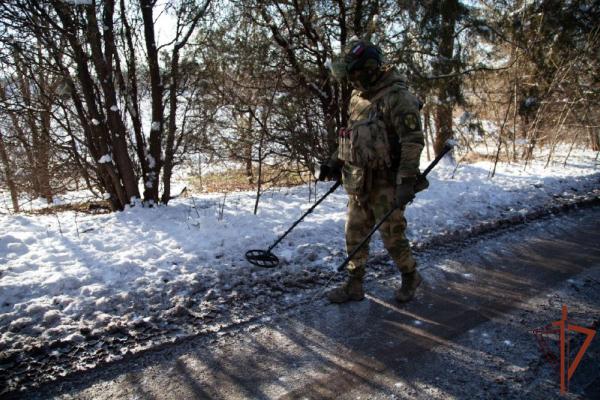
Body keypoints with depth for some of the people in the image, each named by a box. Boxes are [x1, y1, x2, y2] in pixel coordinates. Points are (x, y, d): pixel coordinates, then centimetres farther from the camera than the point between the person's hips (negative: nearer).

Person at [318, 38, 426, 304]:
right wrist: (335, 162, 15)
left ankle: (410, 278, 31)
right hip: (358, 183, 8)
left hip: (385, 184, -8)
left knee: (392, 237, 5)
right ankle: (354, 286, 25)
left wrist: (407, 182, -24)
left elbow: (413, 141, -20)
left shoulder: (397, 97, -16)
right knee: (354, 235, 12)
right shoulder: (358, 96, 11)